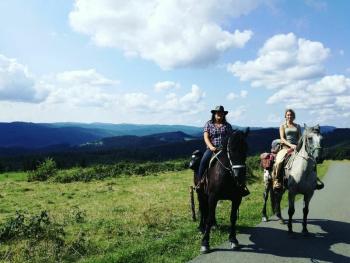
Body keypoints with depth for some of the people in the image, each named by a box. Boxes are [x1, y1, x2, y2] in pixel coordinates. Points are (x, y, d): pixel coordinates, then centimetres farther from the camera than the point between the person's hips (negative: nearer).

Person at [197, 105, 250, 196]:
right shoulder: (209, 124, 9)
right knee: (203, 161, -27)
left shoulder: (227, 125, 13)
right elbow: (206, 137, 0)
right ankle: (199, 182, -12)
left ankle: (241, 185, -15)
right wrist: (211, 147, -17)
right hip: (212, 149, -1)